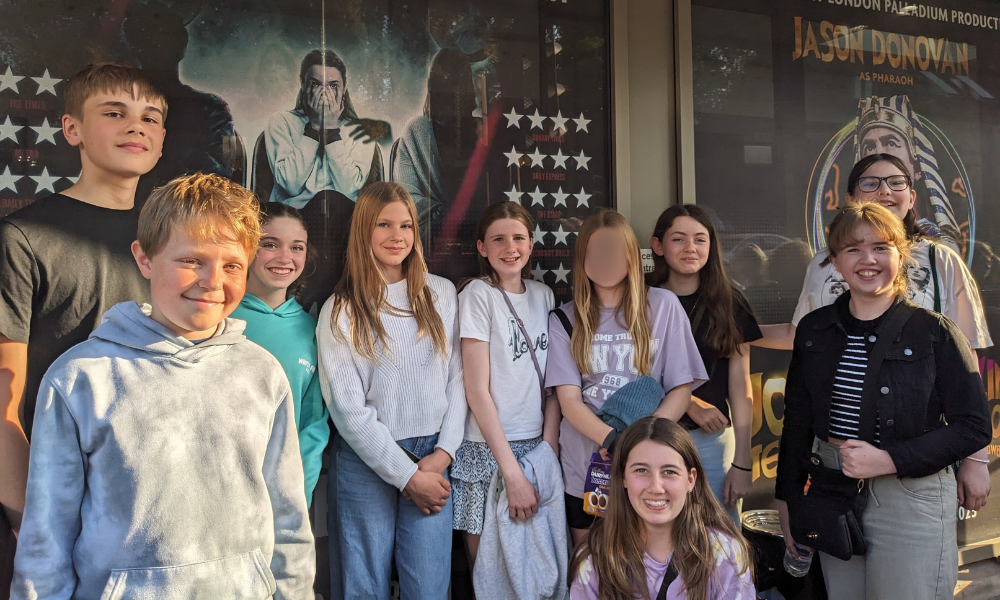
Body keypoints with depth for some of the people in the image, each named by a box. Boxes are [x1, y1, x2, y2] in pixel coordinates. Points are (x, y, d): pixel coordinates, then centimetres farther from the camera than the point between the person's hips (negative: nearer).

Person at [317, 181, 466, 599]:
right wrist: (406, 475, -9)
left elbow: (457, 377, 5)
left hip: (433, 458, 2)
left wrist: (443, 452, -6)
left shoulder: (442, 294, 6)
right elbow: (347, 408, -7)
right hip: (367, 460, -1)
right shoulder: (340, 311, -3)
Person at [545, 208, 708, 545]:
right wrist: (614, 440, -23)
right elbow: (569, 400, -4)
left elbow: (681, 390, 0)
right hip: (584, 470, 1)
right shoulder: (565, 319, 6)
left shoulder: (663, 306, 4)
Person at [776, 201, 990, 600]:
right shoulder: (814, 330, 3)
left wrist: (890, 460, -18)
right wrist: (788, 499, 9)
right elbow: (797, 420, 9)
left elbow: (974, 427, -8)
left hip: (911, 499, -3)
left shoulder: (935, 332, -8)